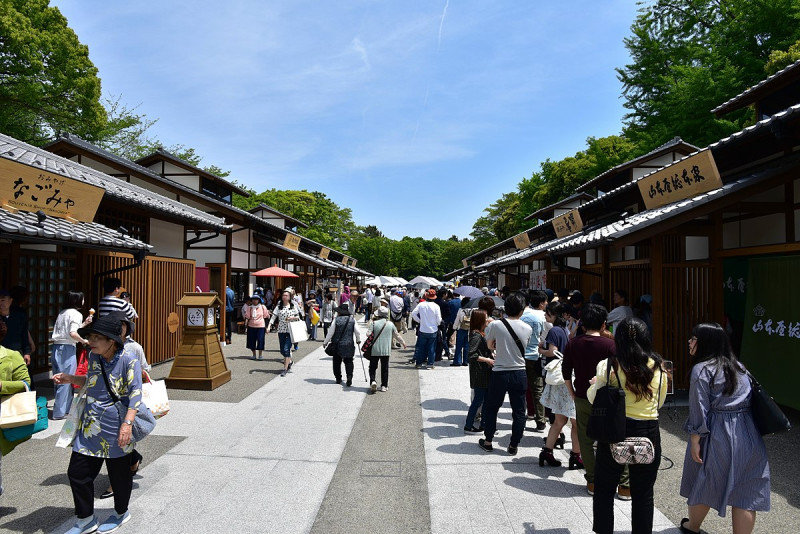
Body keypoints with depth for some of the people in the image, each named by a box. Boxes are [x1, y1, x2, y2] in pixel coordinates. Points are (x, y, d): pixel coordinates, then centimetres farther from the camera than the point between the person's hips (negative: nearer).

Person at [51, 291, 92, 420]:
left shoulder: (63, 313, 16)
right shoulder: (75, 314, -9)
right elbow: (73, 333, -20)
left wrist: (84, 323, 25)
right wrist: (83, 341, -4)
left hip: (57, 348, 9)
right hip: (67, 349, -9)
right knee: (66, 381, -1)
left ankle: (67, 407, 25)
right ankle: (59, 412, 3)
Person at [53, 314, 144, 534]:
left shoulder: (128, 360, -16)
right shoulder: (94, 357, 4)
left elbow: (135, 394, -18)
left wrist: (127, 423, -26)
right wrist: (71, 379, 9)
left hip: (116, 431, -6)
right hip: (89, 429, 6)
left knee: (119, 474, 11)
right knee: (77, 473, 9)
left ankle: (121, 513, 36)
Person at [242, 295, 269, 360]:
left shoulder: (263, 307, 1)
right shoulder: (249, 307, 4)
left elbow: (266, 317, 7)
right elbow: (247, 316, 5)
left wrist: (266, 327, 7)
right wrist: (246, 321, -16)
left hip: (260, 326, -2)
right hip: (251, 326, 2)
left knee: (260, 340, -5)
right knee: (252, 341, 7)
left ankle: (260, 355, 6)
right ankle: (254, 355, 22)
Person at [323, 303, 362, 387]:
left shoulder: (336, 320, -9)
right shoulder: (352, 320, -3)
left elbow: (330, 332, -5)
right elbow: (357, 332, 0)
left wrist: (326, 342, 8)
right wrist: (358, 340, 19)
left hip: (337, 345, -1)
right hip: (349, 345, 1)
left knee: (337, 362, 13)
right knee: (348, 362, 6)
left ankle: (338, 379, 19)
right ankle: (349, 377, -10)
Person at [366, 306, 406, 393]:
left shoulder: (374, 323, -7)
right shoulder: (391, 324, 0)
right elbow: (397, 336, 9)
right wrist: (403, 343, 24)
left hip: (375, 350, -2)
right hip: (386, 350, 2)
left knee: (372, 367, 9)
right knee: (384, 368, 11)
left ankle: (373, 381, -12)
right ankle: (384, 386, 13)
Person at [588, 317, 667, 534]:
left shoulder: (607, 366, -12)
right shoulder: (658, 367, -3)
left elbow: (594, 399, 0)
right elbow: (660, 403, 10)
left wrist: (593, 385, 20)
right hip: (648, 434, 2)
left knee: (604, 490, 15)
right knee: (643, 494, 16)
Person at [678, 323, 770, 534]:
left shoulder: (702, 369, -11)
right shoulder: (738, 366, 10)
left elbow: (699, 411, -14)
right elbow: (750, 400, 14)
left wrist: (695, 441, -9)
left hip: (718, 436, -5)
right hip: (748, 435, 5)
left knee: (704, 483, 14)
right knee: (745, 493, 8)